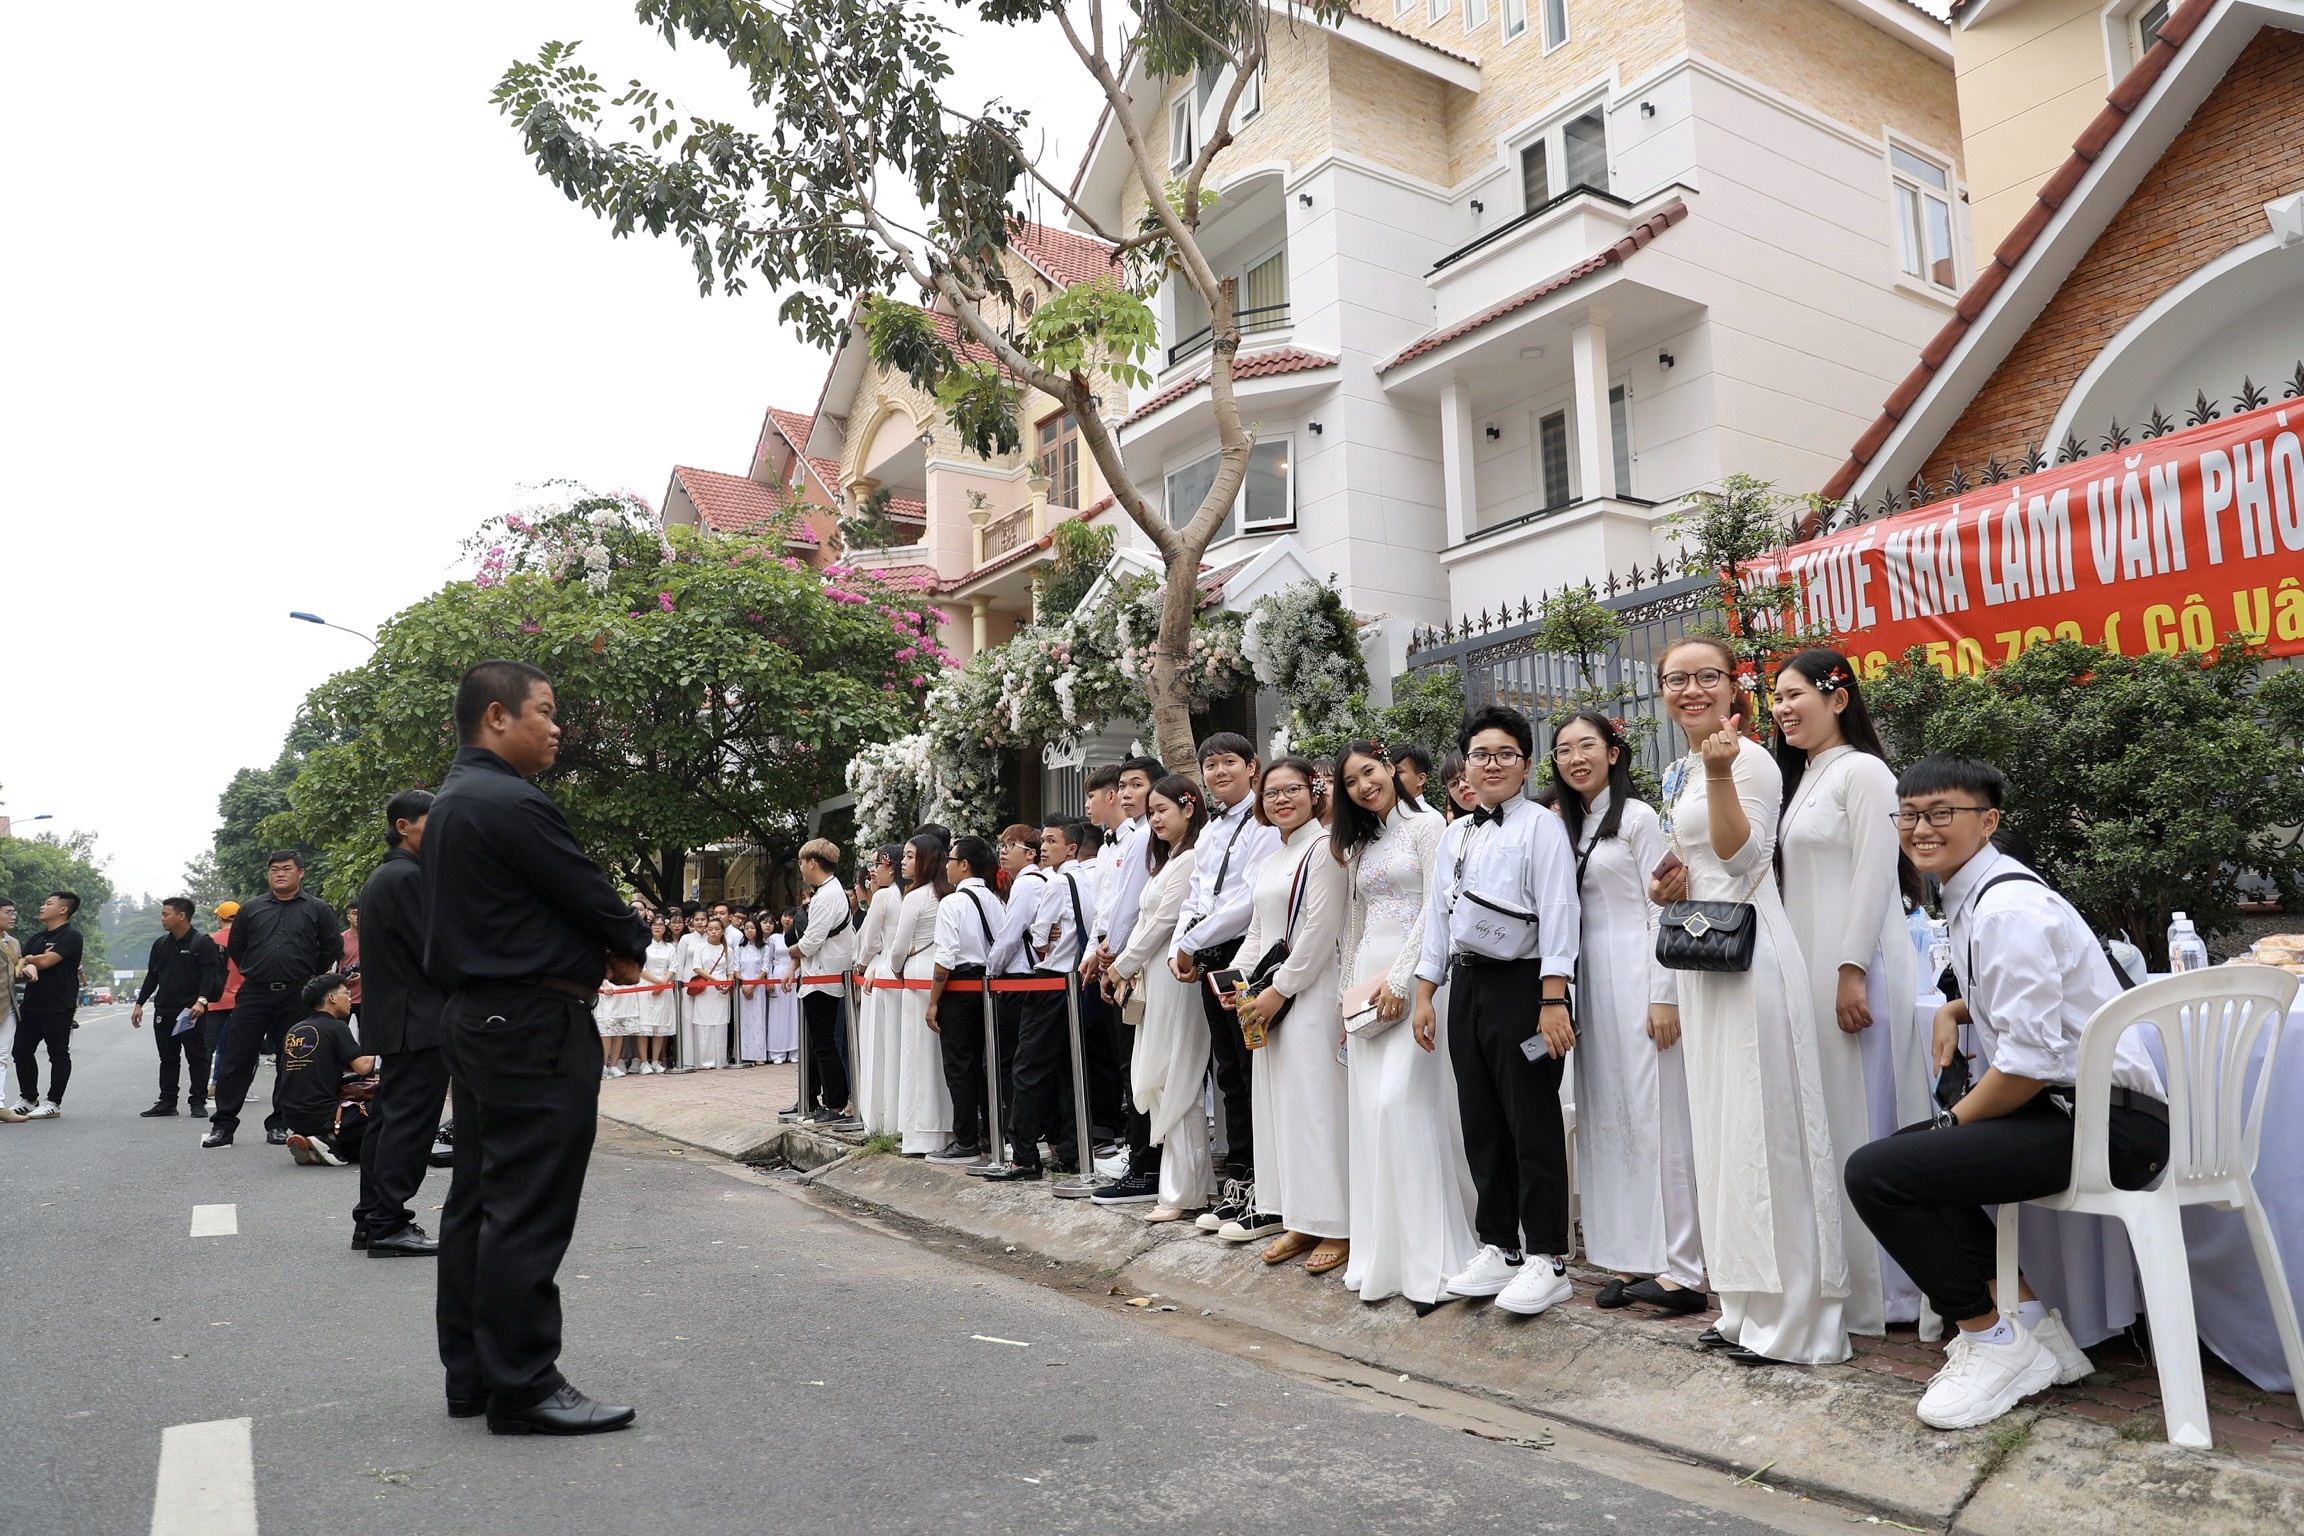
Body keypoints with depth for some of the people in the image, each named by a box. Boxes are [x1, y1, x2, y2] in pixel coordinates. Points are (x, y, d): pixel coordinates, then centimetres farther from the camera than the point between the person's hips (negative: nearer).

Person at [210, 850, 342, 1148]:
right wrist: (256, 973, 13)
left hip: (296, 998, -1)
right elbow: (234, 948, 18)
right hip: (254, 994, 1)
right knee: (236, 1059, -1)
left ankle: (278, 1124, 14)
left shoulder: (317, 909, 3)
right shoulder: (251, 909, 9)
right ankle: (223, 1124, 5)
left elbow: (333, 948, 8)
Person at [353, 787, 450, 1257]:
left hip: (392, 1019, 11)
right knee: (411, 1121, -7)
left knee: (389, 1117, 15)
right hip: (419, 1021, -11)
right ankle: (388, 1225, -4)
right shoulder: (407, 876, -16)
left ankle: (371, 1219, 21)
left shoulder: (379, 877, 16)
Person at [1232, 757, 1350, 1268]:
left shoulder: (1323, 849, -8)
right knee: (1279, 1103, 9)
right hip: (1270, 997, 9)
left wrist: (1279, 989, -14)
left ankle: (1338, 1226, 1)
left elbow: (1320, 930, -15)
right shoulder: (1269, 862, 19)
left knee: (1318, 1101, -7)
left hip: (1312, 990, -9)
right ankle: (1299, 1220, 16)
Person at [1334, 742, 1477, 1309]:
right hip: (1366, 978, 7)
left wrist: (1401, 980, -15)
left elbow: (1436, 906, -11)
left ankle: (1429, 1258, -9)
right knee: (1368, 1108, 2)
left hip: (1413, 974, -7)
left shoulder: (1425, 823, -3)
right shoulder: (1360, 842, 19)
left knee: (1399, 1102, -16)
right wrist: (1348, 990, 12)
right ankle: (1383, 1253, 9)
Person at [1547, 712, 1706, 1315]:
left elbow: (1661, 908, -9)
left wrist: (1664, 995, -15)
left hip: (1634, 976, -7)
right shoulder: (1567, 827, 16)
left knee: (1652, 1113, -7)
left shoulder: (1638, 817, -3)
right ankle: (1630, 1258, 15)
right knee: (1603, 1117, 7)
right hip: (1588, 979, 7)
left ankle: (1680, 1269, -2)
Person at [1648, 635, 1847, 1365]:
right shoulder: (1677, 773, 16)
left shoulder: (1749, 759, -10)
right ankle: (1747, 1306, 24)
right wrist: (1663, 887, 4)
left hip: (1748, 952, -9)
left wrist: (1720, 773, -30)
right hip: (1701, 954, 9)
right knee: (1722, 1125, 13)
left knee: (1763, 1126, -4)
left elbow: (1742, 857, -20)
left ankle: (1792, 1317, 7)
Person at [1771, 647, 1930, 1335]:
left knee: (1863, 1122, -4)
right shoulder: (1801, 779, 19)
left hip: (1855, 965, -9)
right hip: (1810, 967, 9)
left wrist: (1852, 972, -20)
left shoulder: (1862, 771, -7)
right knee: (1822, 1121, 10)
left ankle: (1881, 1288, 5)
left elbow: (1874, 875, -15)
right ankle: (1834, 1274, 17)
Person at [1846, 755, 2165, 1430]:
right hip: (2068, 1108, 11)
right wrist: (1956, 1011, 13)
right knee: (1907, 1152, 20)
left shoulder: (2007, 908, -18)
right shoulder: (1975, 896, 13)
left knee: (1875, 1172, -20)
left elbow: (2029, 1062, -23)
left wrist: (1953, 1121, -8)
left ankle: (1991, 1340, 0)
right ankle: (2031, 1321, 19)